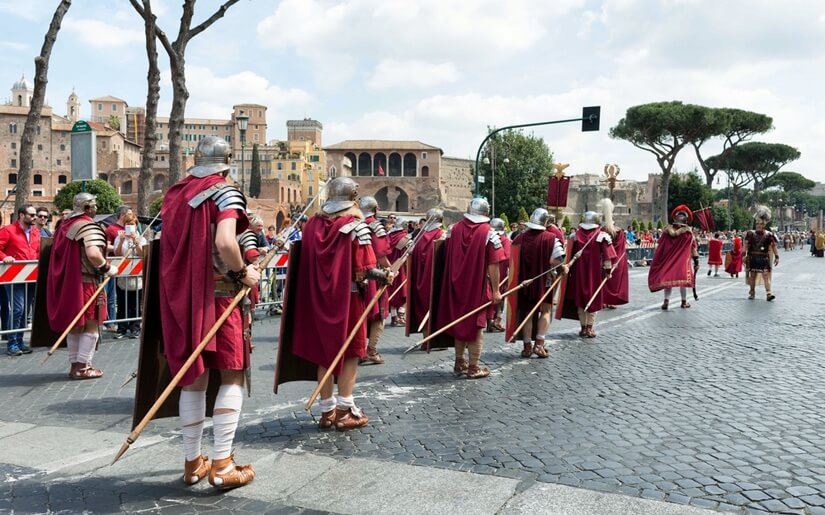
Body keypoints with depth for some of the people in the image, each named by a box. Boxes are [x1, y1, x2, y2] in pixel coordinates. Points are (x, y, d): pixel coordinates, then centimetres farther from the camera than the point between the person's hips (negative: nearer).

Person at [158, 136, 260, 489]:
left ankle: (192, 462, 22)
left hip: (181, 295, 6)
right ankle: (222, 464, 1)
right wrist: (243, 271, -10)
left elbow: (171, 244, 17)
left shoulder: (176, 192, 11)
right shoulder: (224, 192, -9)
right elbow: (225, 243, -24)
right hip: (219, 294, -6)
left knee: (193, 377, 14)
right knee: (232, 375, 3)